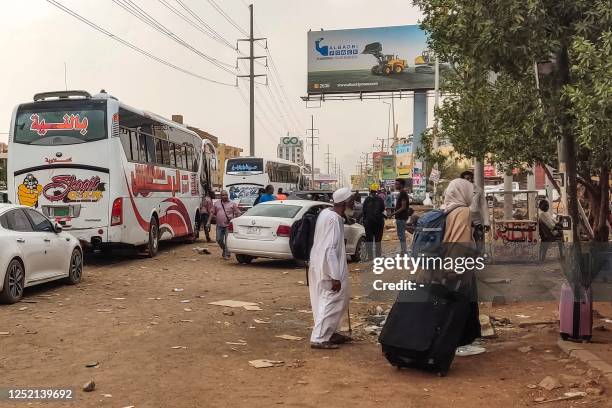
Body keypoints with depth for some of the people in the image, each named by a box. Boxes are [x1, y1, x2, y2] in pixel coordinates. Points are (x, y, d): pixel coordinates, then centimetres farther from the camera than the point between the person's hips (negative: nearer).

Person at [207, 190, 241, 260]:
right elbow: (212, 213, 13)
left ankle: (227, 255, -2)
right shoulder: (216, 204, 12)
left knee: (228, 241, -7)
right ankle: (224, 250, 31)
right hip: (219, 225, 3)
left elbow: (238, 213, 3)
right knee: (219, 239, 6)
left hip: (228, 225, -3)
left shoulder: (232, 204, 4)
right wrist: (209, 221, 4)